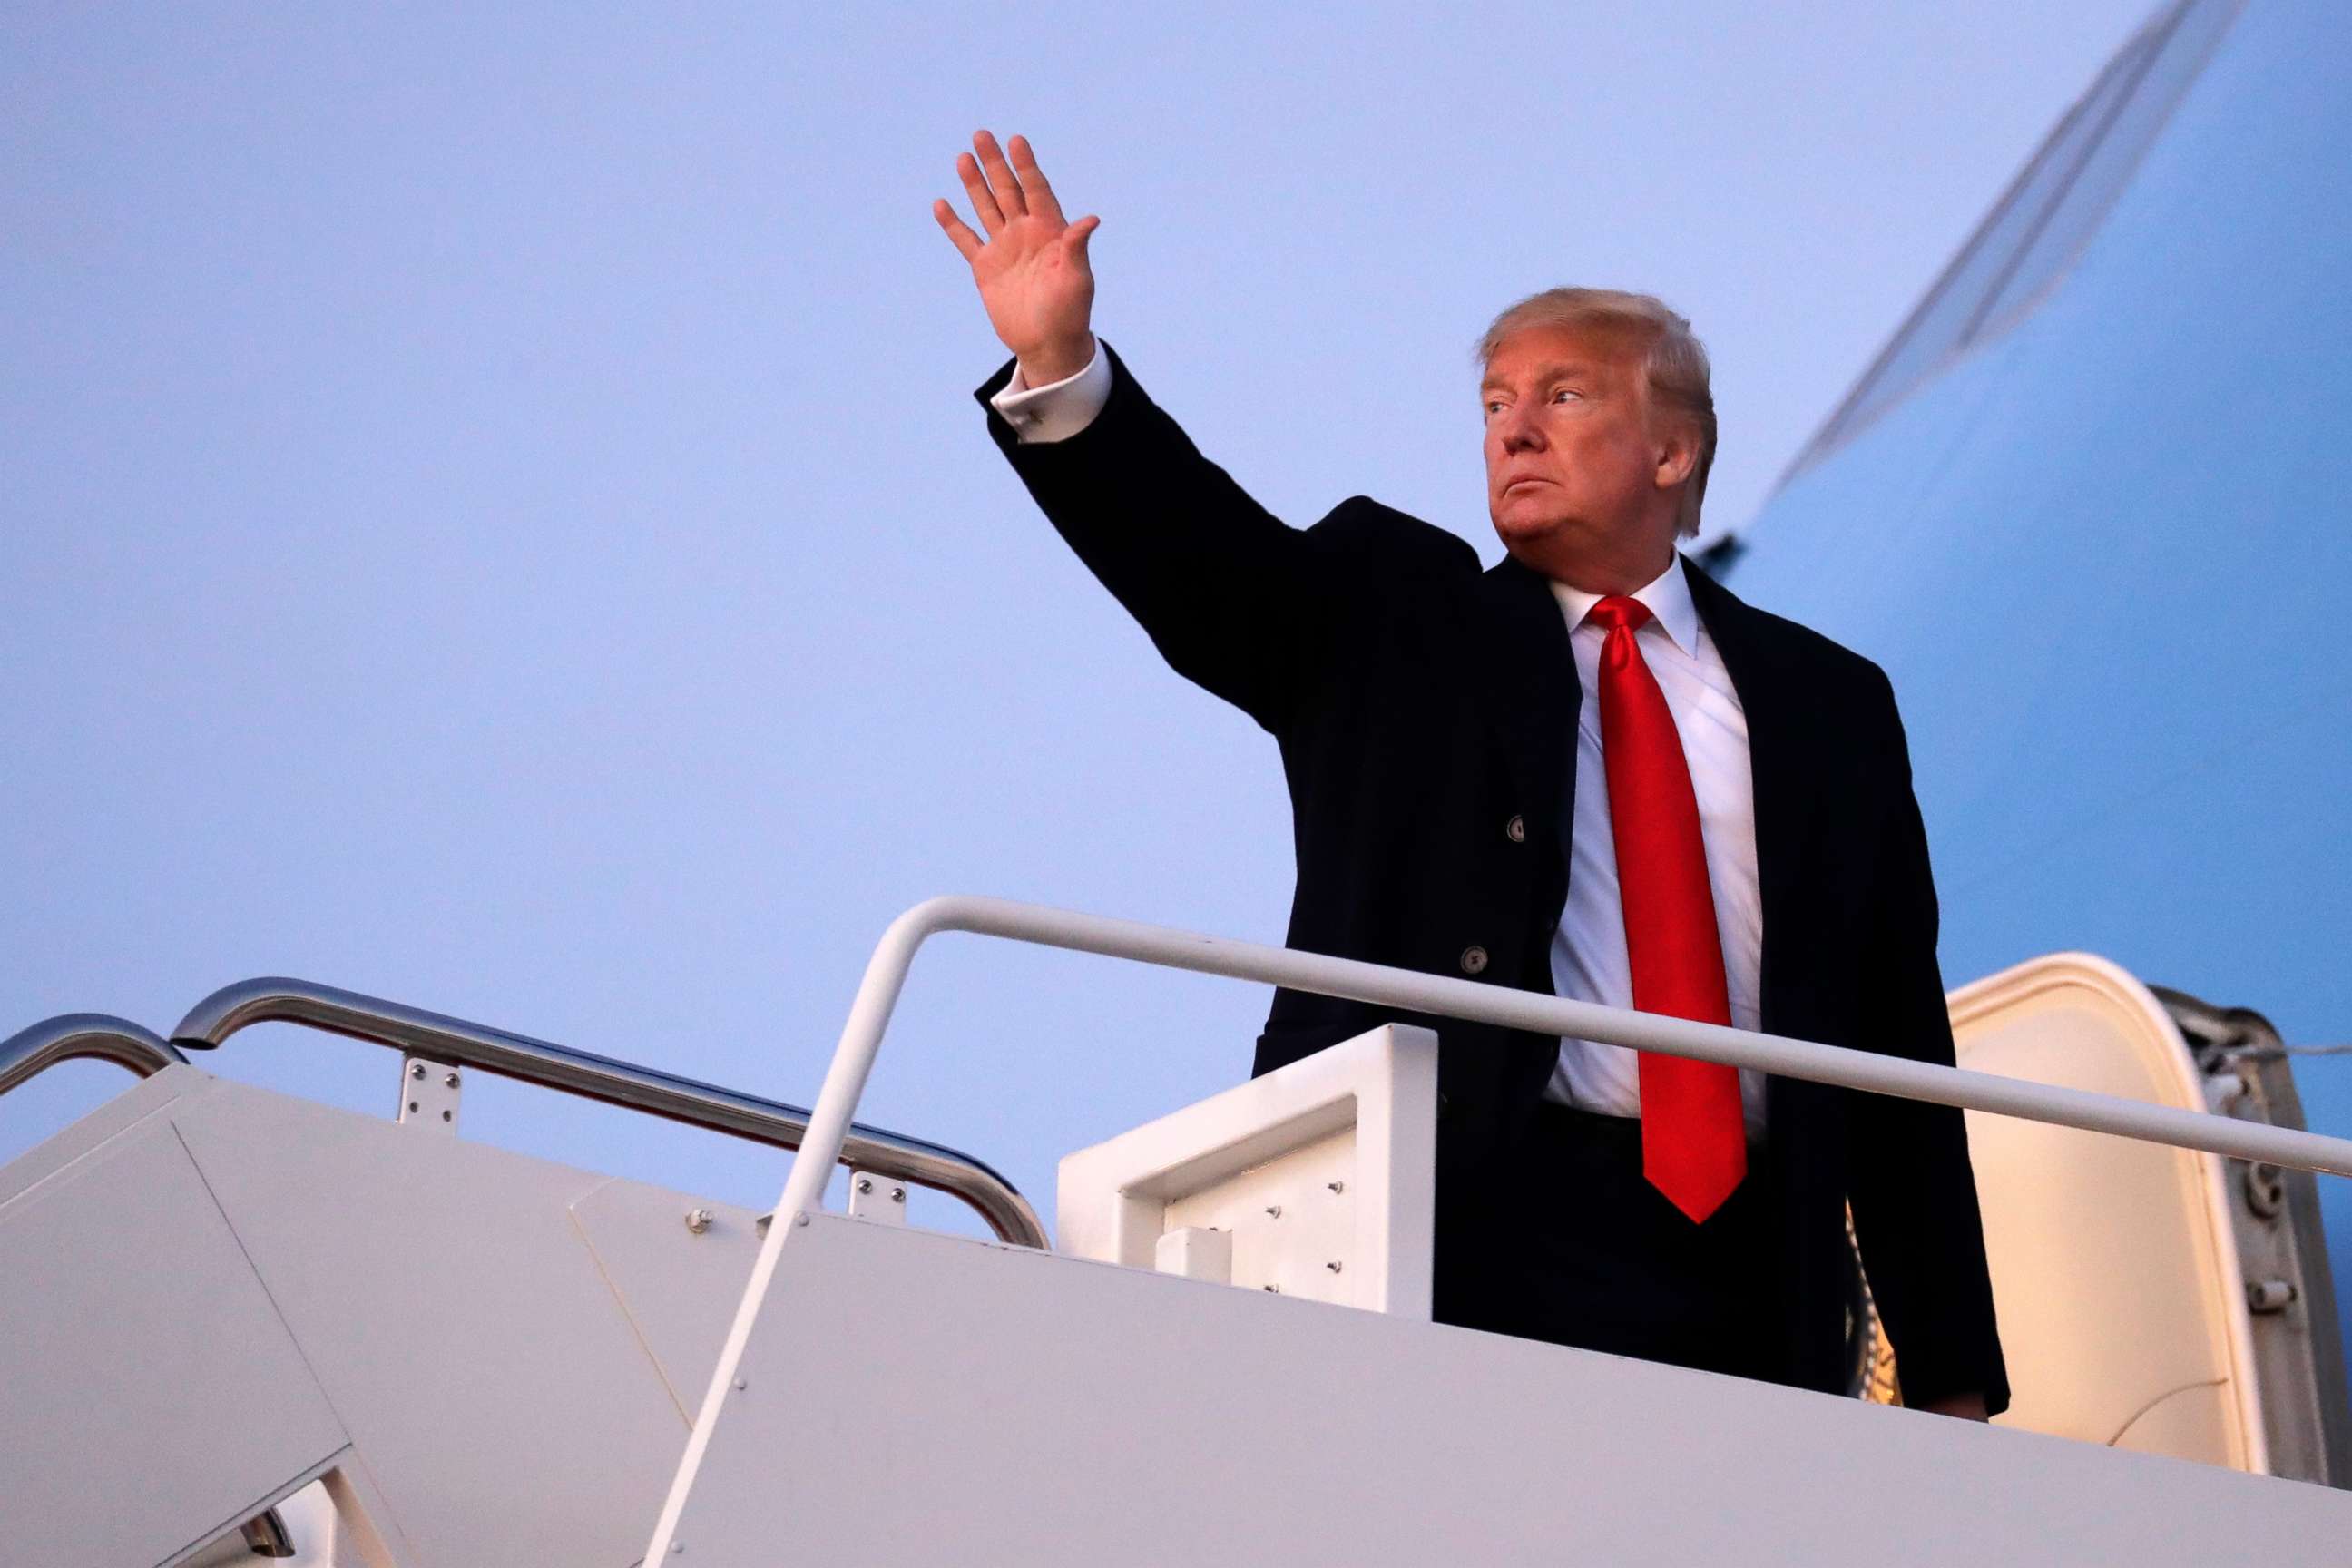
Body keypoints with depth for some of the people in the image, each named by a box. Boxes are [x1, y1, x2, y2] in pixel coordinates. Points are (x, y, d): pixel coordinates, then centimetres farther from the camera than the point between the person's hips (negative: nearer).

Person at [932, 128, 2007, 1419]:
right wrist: (1058, 365, -20)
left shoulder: (1825, 701, 16)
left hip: (1746, 1280, 2)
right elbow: (1200, 552, -3)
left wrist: (1950, 1373, 9)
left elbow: (1899, 1038, 13)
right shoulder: (1392, 620, 15)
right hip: (1472, 1250, -2)